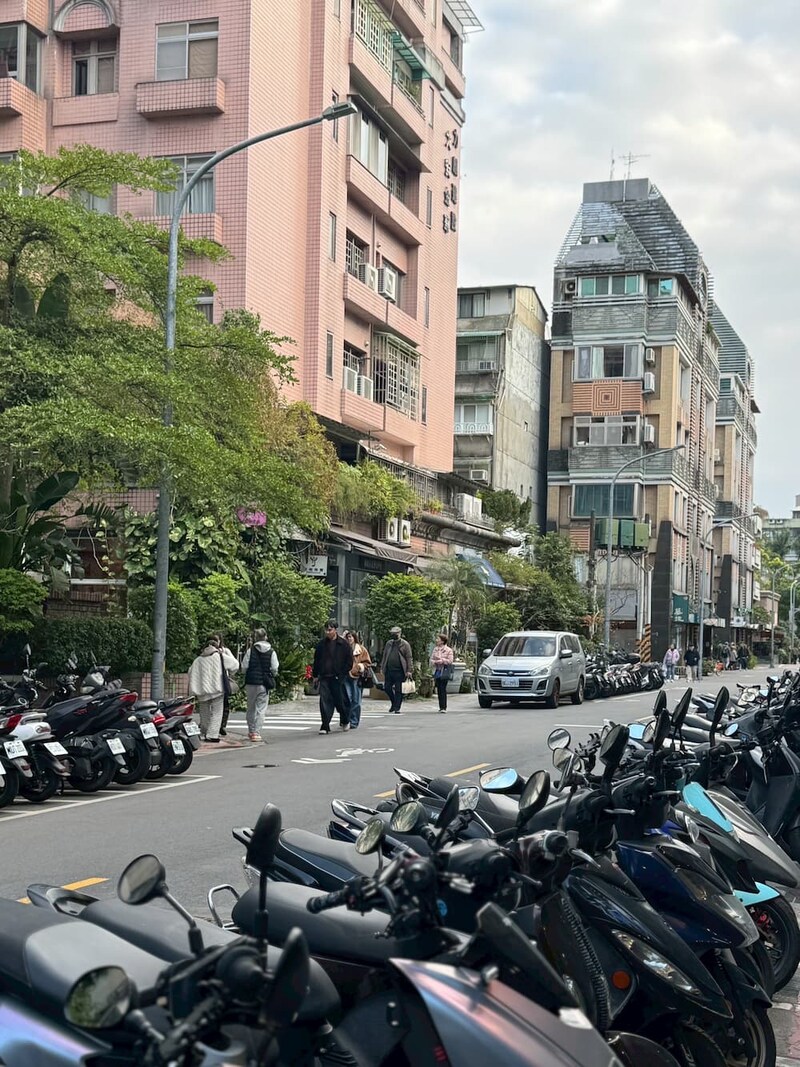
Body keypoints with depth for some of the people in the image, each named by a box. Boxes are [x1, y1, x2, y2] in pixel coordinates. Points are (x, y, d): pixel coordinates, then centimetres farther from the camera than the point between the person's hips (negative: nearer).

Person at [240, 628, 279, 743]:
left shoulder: (251, 650, -2)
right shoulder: (271, 652, -1)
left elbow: (244, 667, -2)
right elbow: (275, 669, -1)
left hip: (251, 683, 1)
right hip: (264, 684, 0)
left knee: (251, 708, 14)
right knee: (261, 709, 2)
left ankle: (251, 731, 23)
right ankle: (256, 733, -4)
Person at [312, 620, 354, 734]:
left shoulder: (343, 644, -2)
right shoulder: (322, 644, 7)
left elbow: (349, 662, 0)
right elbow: (316, 660, 16)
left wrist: (342, 674, -8)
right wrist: (315, 675, 12)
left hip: (338, 678, -2)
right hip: (324, 678, 2)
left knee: (340, 701, 5)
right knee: (325, 701, -7)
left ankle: (345, 720, 31)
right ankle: (325, 726, -6)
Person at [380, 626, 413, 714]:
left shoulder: (405, 644, -1)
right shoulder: (388, 643, 14)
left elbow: (409, 658, -4)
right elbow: (384, 656, 19)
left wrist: (409, 670, -11)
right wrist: (382, 667, 12)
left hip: (399, 671, -5)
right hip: (389, 670, 5)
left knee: (398, 690, -1)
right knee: (387, 688, 6)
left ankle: (397, 708, 5)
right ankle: (394, 703, 26)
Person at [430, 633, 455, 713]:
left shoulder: (448, 650, -3)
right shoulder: (435, 649, 13)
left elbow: (450, 661, -9)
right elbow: (431, 659, 12)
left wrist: (441, 660, -12)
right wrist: (434, 662, -8)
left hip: (444, 671, -5)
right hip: (437, 671, 5)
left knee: (443, 689, -11)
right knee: (439, 690, 3)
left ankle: (444, 708, -10)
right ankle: (441, 707, 10)